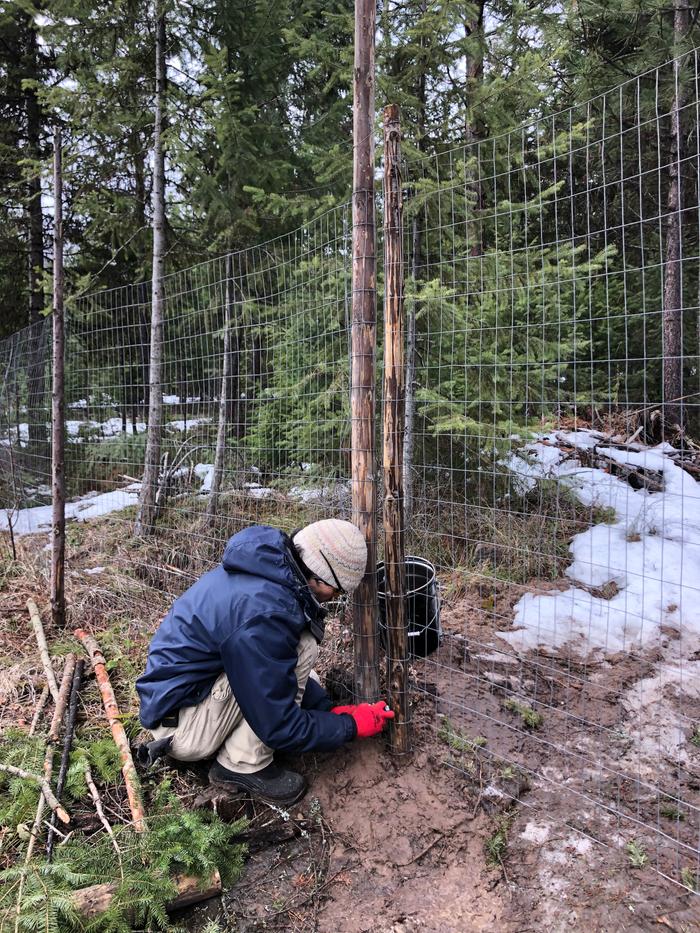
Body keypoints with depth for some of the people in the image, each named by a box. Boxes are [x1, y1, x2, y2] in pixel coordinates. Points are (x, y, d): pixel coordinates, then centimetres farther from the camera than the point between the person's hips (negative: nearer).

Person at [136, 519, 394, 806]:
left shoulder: (272, 566, -3)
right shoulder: (263, 613, -32)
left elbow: (282, 669, 12)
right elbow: (278, 727, -22)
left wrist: (329, 708, 6)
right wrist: (351, 725, -9)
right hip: (181, 724, -9)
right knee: (302, 647, -19)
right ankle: (244, 765, -6)